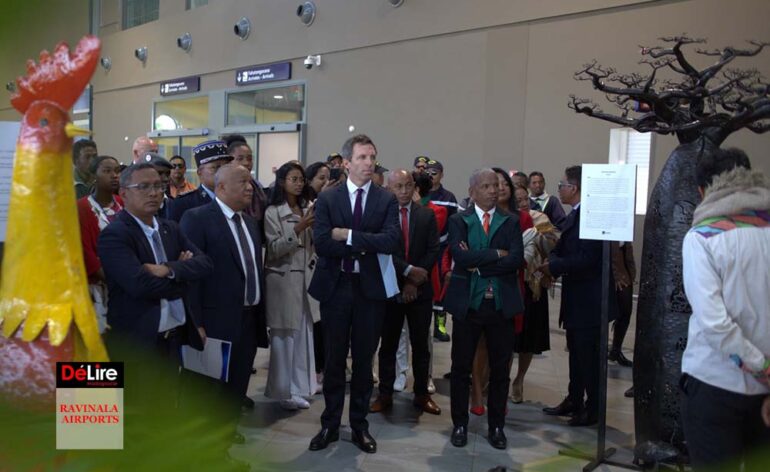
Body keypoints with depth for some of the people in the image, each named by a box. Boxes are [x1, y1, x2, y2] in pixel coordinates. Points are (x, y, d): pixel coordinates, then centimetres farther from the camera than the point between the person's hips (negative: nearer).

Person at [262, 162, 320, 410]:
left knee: (304, 334, 9)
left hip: (306, 277, 5)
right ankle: (284, 390, 14)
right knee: (284, 335, 2)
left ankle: (300, 386, 21)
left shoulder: (308, 209, 8)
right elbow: (274, 249, -12)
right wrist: (298, 229, -20)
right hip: (283, 278, -5)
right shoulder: (272, 212, -6)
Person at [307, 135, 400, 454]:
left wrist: (348, 235, -17)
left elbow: (391, 241, -15)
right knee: (334, 360, 10)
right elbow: (321, 243, -13)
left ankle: (359, 425, 27)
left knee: (364, 360, 12)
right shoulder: (327, 199, 0)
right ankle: (330, 424, 26)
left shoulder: (387, 200, 1)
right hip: (335, 287, 0)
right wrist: (365, 245, -17)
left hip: (370, 288, 1)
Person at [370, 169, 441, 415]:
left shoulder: (427, 215, 5)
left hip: (420, 289, 2)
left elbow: (433, 252, 0)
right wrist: (408, 271, -17)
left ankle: (421, 394, 20)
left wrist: (414, 282, -9)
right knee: (388, 344, 8)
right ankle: (385, 395, 17)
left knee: (421, 345, 9)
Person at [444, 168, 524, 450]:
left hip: (501, 303, 1)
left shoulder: (511, 222, 4)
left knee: (500, 369, 9)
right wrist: (496, 254, -15)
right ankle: (460, 424, 23)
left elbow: (517, 260, -11)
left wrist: (479, 265, -14)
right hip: (467, 303, -1)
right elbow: (461, 256, -16)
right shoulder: (458, 221, 1)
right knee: (461, 367, 8)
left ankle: (496, 426, 24)